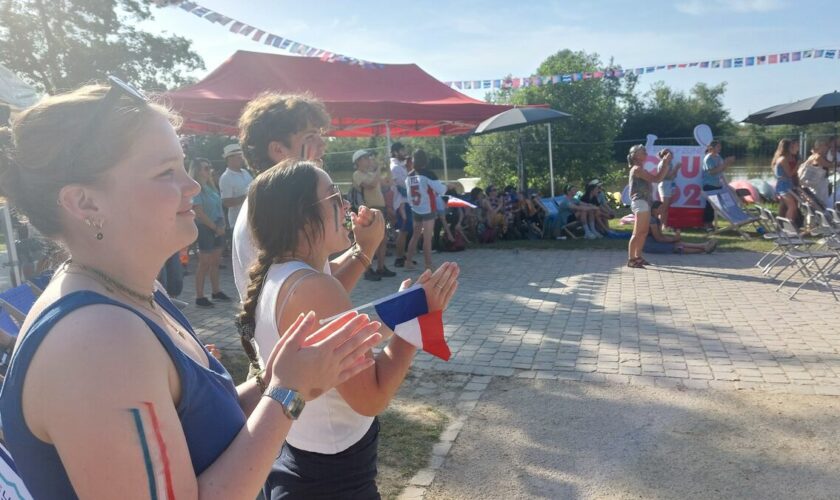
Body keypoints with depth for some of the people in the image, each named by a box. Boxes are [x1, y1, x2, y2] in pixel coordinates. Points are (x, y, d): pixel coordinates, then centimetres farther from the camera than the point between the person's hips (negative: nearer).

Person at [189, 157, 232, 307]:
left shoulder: (210, 187, 12)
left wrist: (222, 225, 1)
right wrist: (215, 227, -13)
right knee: (204, 263, -3)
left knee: (215, 261, 14)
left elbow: (219, 207, 15)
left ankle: (216, 291, 25)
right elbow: (199, 213, -17)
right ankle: (199, 297, 4)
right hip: (205, 229, -8)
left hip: (218, 229, 8)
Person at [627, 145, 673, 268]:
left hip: (645, 202, 10)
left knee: (644, 232, 12)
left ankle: (638, 257, 18)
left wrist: (665, 163, 11)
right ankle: (631, 260, -9)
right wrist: (665, 163, -12)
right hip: (640, 203, -10)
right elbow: (656, 178, -18)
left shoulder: (640, 169, 19)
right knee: (637, 233, -10)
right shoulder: (637, 169, -12)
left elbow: (657, 177, 18)